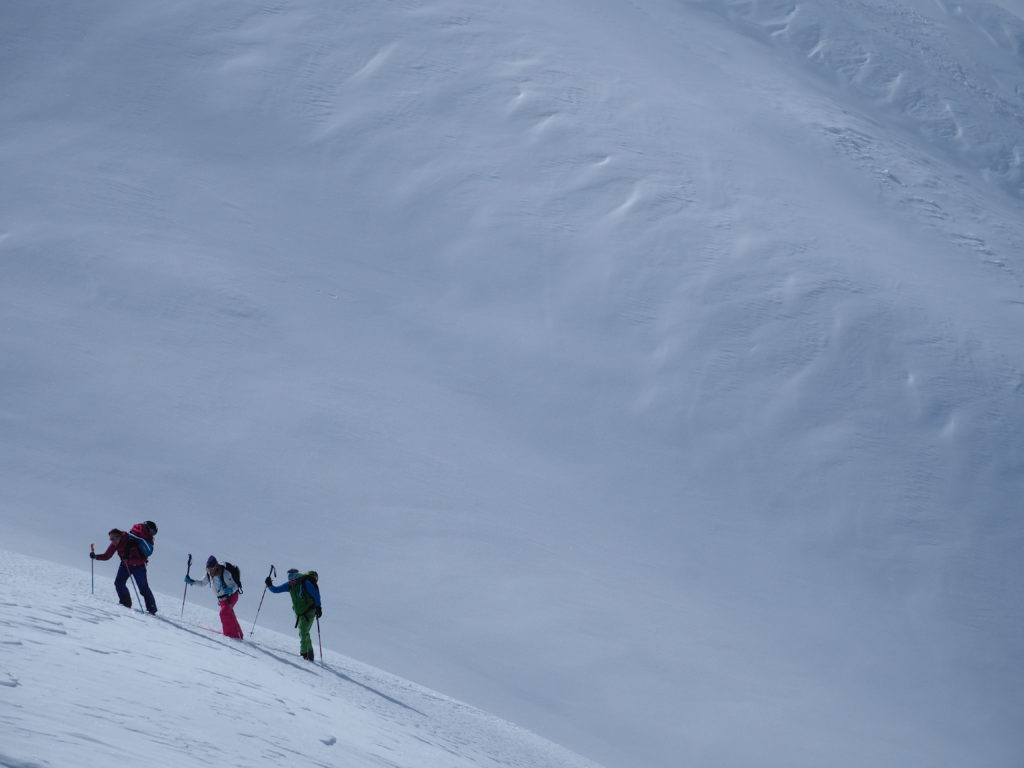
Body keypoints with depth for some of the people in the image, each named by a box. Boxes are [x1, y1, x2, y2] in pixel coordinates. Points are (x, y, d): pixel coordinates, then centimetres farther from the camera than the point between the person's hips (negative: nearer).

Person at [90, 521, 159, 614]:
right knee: (119, 583, -11)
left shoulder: (131, 543, -31)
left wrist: (128, 559, -49)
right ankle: (126, 603, 1)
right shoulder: (115, 544, -11)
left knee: (143, 588, -8)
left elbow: (140, 559, -35)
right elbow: (106, 556, -4)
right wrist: (95, 556, -18)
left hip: (138, 566, -6)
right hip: (125, 565, 6)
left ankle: (152, 609, -2)